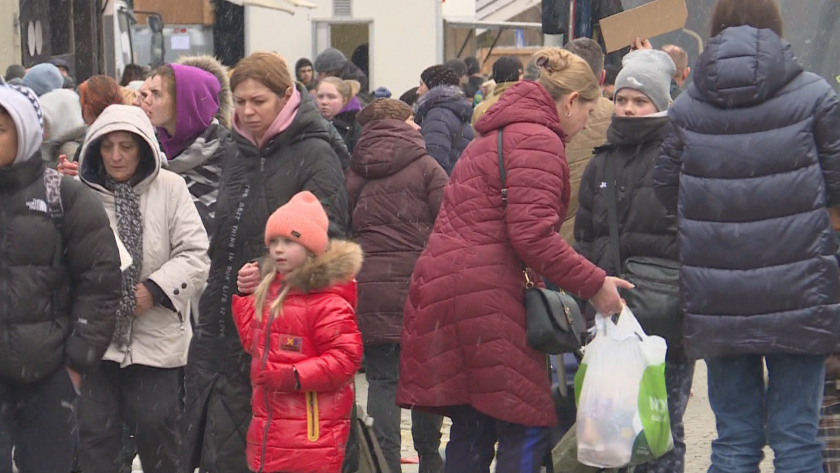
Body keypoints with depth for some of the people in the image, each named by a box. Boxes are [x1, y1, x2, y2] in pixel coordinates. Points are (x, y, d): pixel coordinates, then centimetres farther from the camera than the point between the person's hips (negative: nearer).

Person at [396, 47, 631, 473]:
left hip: (440, 288, 10)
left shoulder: (497, 135, 23)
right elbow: (532, 233, -18)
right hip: (484, 296, -10)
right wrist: (593, 283, -12)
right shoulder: (538, 140, -9)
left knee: (470, 429, 14)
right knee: (526, 427, -4)